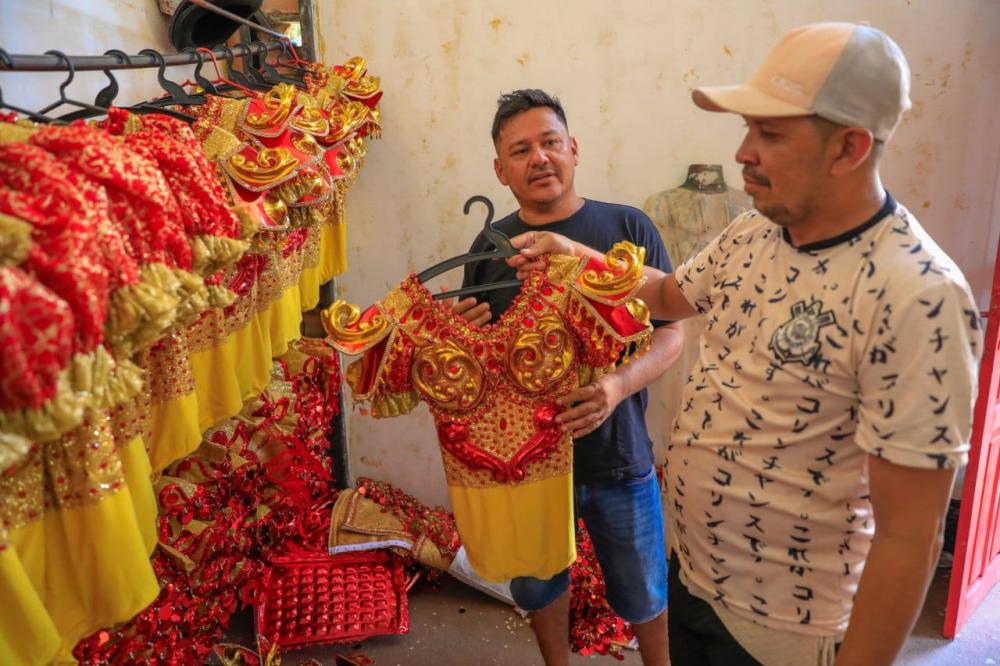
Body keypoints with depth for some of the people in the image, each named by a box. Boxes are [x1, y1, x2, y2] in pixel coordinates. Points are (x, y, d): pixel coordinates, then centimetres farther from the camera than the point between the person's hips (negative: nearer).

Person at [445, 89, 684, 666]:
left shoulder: (628, 228, -8)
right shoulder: (491, 246, 0)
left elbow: (670, 332, -7)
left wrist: (617, 386, -26)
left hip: (616, 453, -2)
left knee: (645, 595, 18)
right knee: (538, 586, 23)